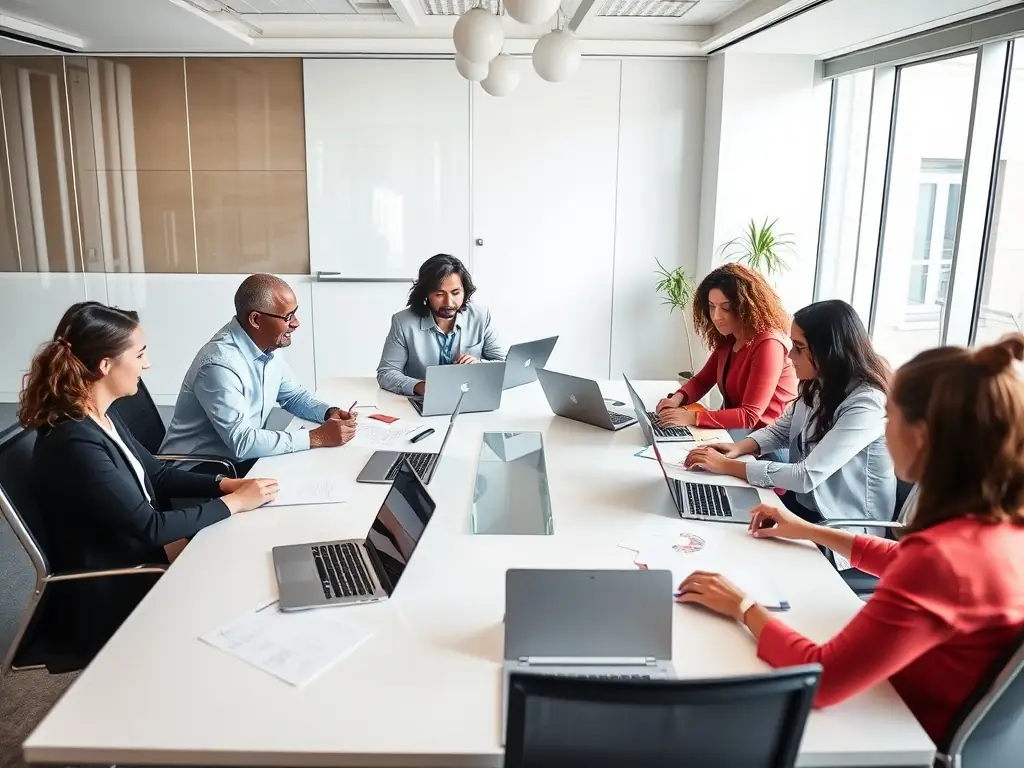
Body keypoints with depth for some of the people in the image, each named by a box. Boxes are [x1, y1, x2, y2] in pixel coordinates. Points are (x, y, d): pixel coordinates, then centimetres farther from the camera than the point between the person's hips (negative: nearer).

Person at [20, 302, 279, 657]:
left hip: (140, 562, 8)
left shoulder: (103, 416, 0)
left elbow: (157, 475, 11)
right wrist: (233, 503, -17)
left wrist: (225, 484, -3)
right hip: (111, 599, -8)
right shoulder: (74, 442, -29)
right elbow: (151, 527, -26)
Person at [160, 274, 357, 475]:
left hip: (240, 459, 8)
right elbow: (241, 441, -30)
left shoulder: (268, 346, -2)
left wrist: (330, 412, -8)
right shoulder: (220, 364, -28)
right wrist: (317, 437, -28)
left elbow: (293, 395, 12)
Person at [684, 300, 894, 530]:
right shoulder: (818, 385, 0)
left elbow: (807, 477, -29)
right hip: (805, 500, 7)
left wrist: (728, 466, -24)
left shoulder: (865, 405, -27)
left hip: (845, 526, -7)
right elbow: (780, 431, 13)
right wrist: (740, 448, -7)